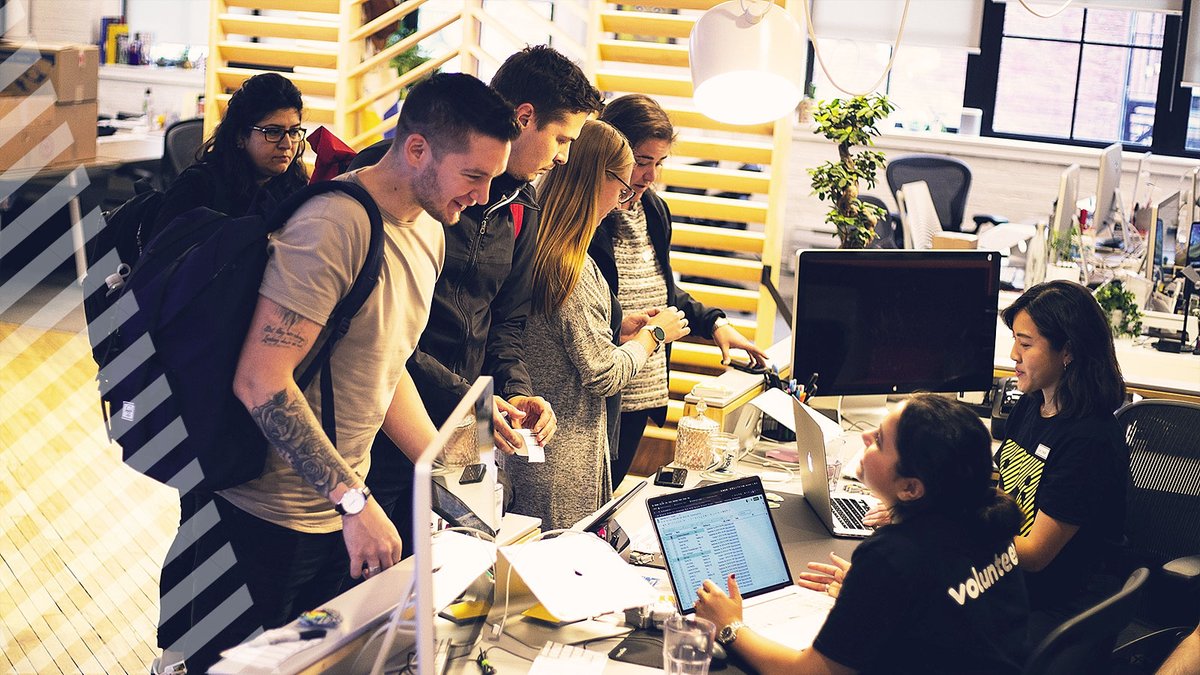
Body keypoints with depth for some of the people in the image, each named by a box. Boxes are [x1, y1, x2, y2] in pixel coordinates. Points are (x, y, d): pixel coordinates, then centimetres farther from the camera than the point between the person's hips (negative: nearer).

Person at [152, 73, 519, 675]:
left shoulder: (429, 231, 7)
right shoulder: (334, 225, -23)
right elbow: (260, 382, -26)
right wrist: (355, 501, -26)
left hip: (338, 514, 8)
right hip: (261, 524, -8)